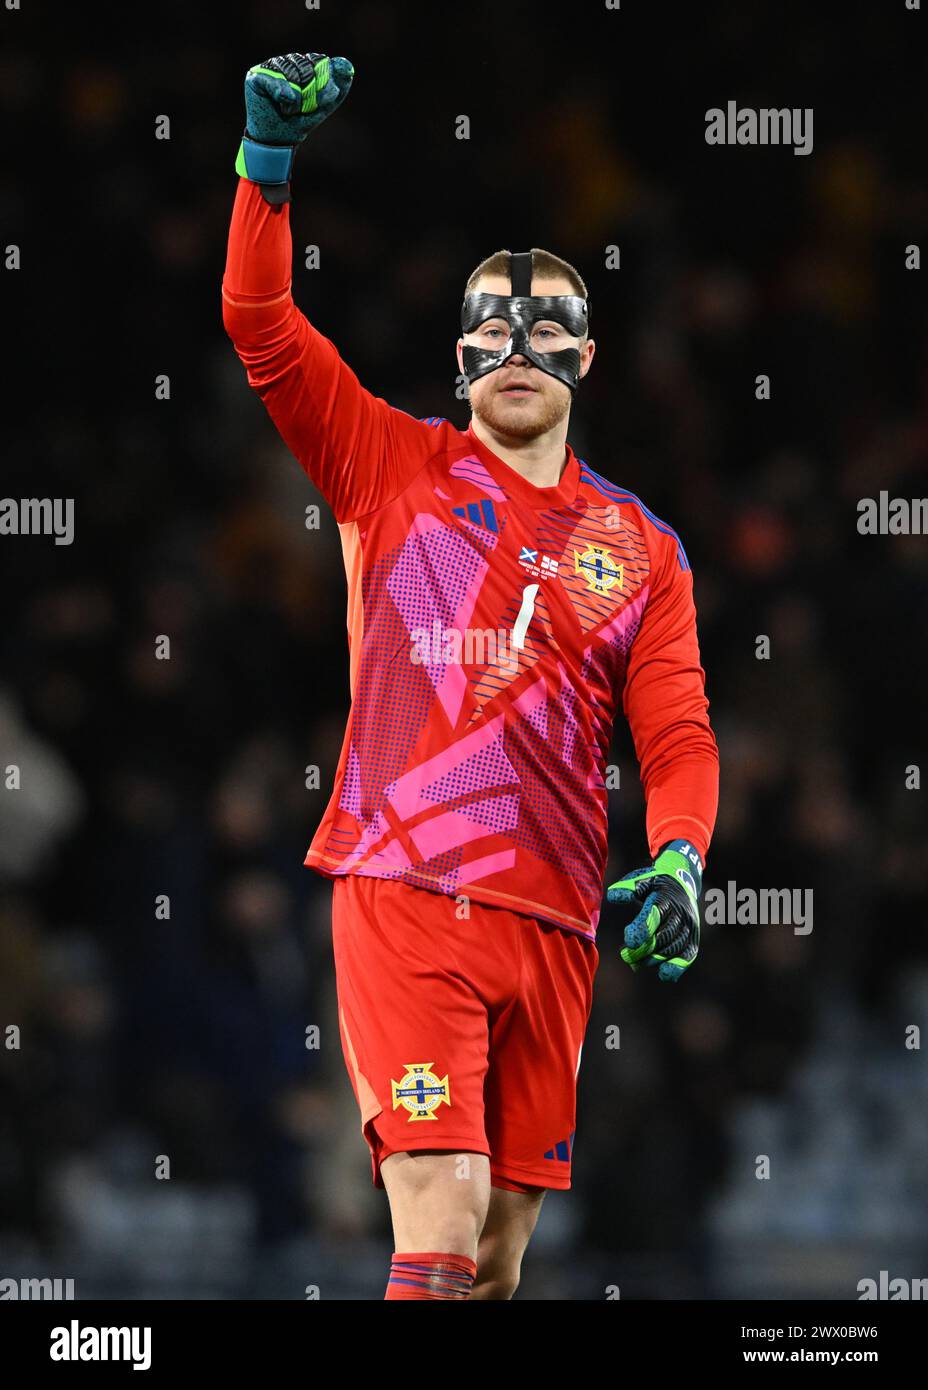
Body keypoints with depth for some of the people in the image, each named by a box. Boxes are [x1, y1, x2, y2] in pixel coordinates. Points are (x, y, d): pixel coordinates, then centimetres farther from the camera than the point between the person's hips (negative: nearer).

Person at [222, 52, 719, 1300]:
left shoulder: (640, 548, 15)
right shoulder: (395, 468, 10)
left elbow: (678, 737, 8)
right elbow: (261, 321, 3)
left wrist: (677, 860, -10)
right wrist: (270, 158, -9)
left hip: (555, 916, 3)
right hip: (404, 889, -3)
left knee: (505, 1242, 6)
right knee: (441, 1217, -17)